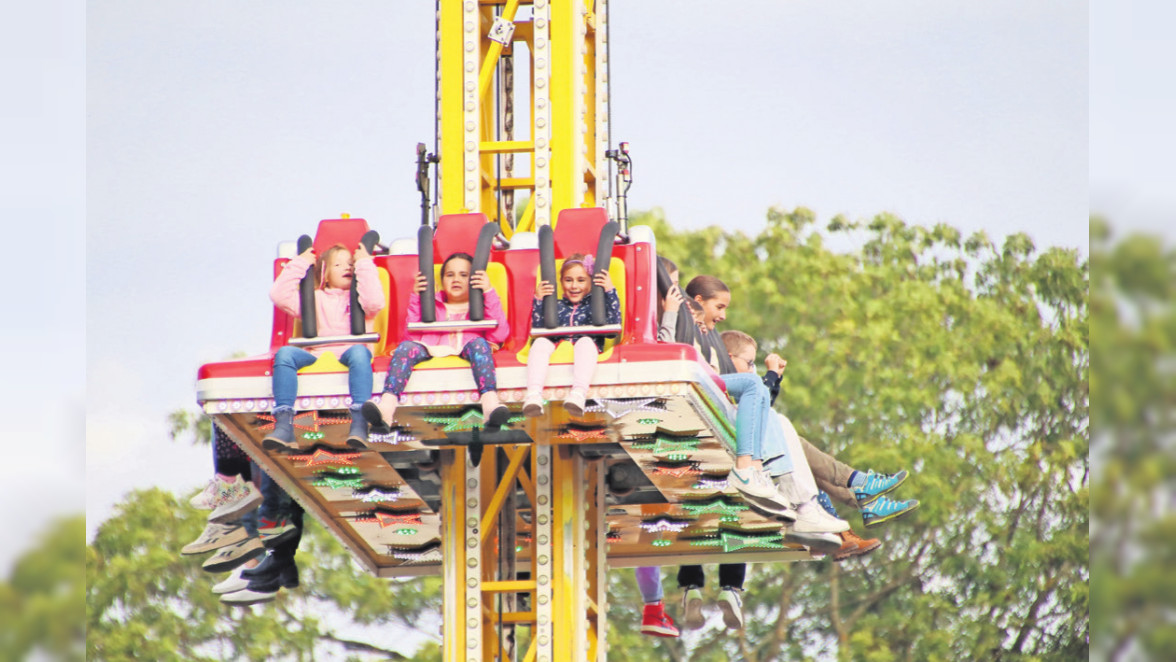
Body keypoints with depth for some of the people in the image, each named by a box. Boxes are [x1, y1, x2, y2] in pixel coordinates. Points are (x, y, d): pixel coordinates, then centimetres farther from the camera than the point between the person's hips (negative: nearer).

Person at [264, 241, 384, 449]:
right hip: (316, 353, 2)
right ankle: (283, 427, -40)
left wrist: (364, 265, 4)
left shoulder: (358, 297, 21)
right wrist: (299, 264, 16)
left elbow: (374, 303, -4)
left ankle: (359, 425, -49)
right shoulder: (314, 298, 27)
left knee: (359, 353, -38)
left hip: (349, 350, -2)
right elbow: (280, 296, 14)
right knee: (285, 354, -28)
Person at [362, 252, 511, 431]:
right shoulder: (432, 305, 29)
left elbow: (499, 335, 3)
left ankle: (490, 403, -57)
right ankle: (386, 407, -52)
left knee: (478, 343, -34)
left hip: (465, 349, -1)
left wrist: (489, 293, 0)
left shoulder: (480, 305, 25)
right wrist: (416, 298, 5)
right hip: (431, 348, 1)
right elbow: (414, 335, 11)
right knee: (405, 347, -28)